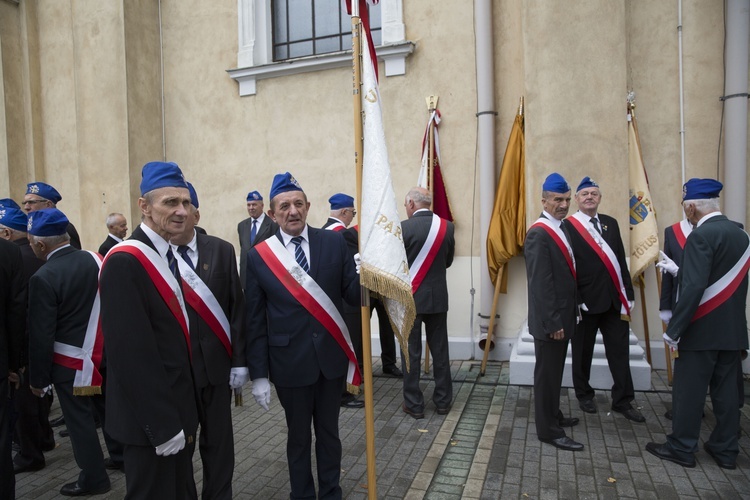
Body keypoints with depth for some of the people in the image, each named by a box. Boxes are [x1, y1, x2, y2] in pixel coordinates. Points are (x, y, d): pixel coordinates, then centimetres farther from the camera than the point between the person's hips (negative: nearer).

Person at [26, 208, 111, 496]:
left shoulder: (43, 278, -19)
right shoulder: (94, 259, -3)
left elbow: (41, 336, -14)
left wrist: (37, 378, -3)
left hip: (70, 360, -6)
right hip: (103, 351, 6)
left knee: (79, 418, 8)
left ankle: (94, 478, 20)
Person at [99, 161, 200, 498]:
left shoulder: (168, 257, 8)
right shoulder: (125, 262, -21)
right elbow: (131, 353, -24)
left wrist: (182, 415, 13)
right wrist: (162, 425, -20)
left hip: (177, 409, 9)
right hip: (151, 420, -9)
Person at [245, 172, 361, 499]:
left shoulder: (334, 243, -4)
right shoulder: (258, 256, -6)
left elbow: (353, 296, -5)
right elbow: (254, 321, -4)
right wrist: (259, 374, -5)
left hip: (331, 356, 2)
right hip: (290, 361, -1)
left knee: (329, 432, 20)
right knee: (298, 436, 17)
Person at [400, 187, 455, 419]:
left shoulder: (403, 227, -14)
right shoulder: (446, 226, -1)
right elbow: (448, 261, 9)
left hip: (410, 298, -4)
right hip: (438, 297, 4)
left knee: (411, 353, 6)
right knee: (440, 350, 13)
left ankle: (414, 404, 14)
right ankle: (443, 400, 24)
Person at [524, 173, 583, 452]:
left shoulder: (561, 228, 10)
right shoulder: (539, 234, -19)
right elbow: (540, 284, -22)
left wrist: (569, 315, 13)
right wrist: (552, 322, -21)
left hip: (562, 317, 9)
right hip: (550, 321, -9)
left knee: (555, 371, 21)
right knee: (547, 373, 3)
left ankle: (553, 415, 38)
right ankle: (548, 431, 16)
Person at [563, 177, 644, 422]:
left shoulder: (611, 223, 10)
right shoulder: (568, 226, -8)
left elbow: (621, 261, 11)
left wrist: (628, 294, 8)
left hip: (615, 300, 5)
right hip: (585, 300, -5)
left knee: (620, 352, 10)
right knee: (583, 353, 11)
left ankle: (623, 401, 24)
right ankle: (584, 395, 29)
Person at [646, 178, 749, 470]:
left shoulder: (701, 236, -17)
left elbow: (693, 288, -24)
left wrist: (674, 330, -18)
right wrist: (681, 271, 15)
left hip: (703, 329, -8)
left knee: (689, 390, 4)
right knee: (726, 391, 15)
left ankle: (681, 448, 15)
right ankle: (725, 450, 25)